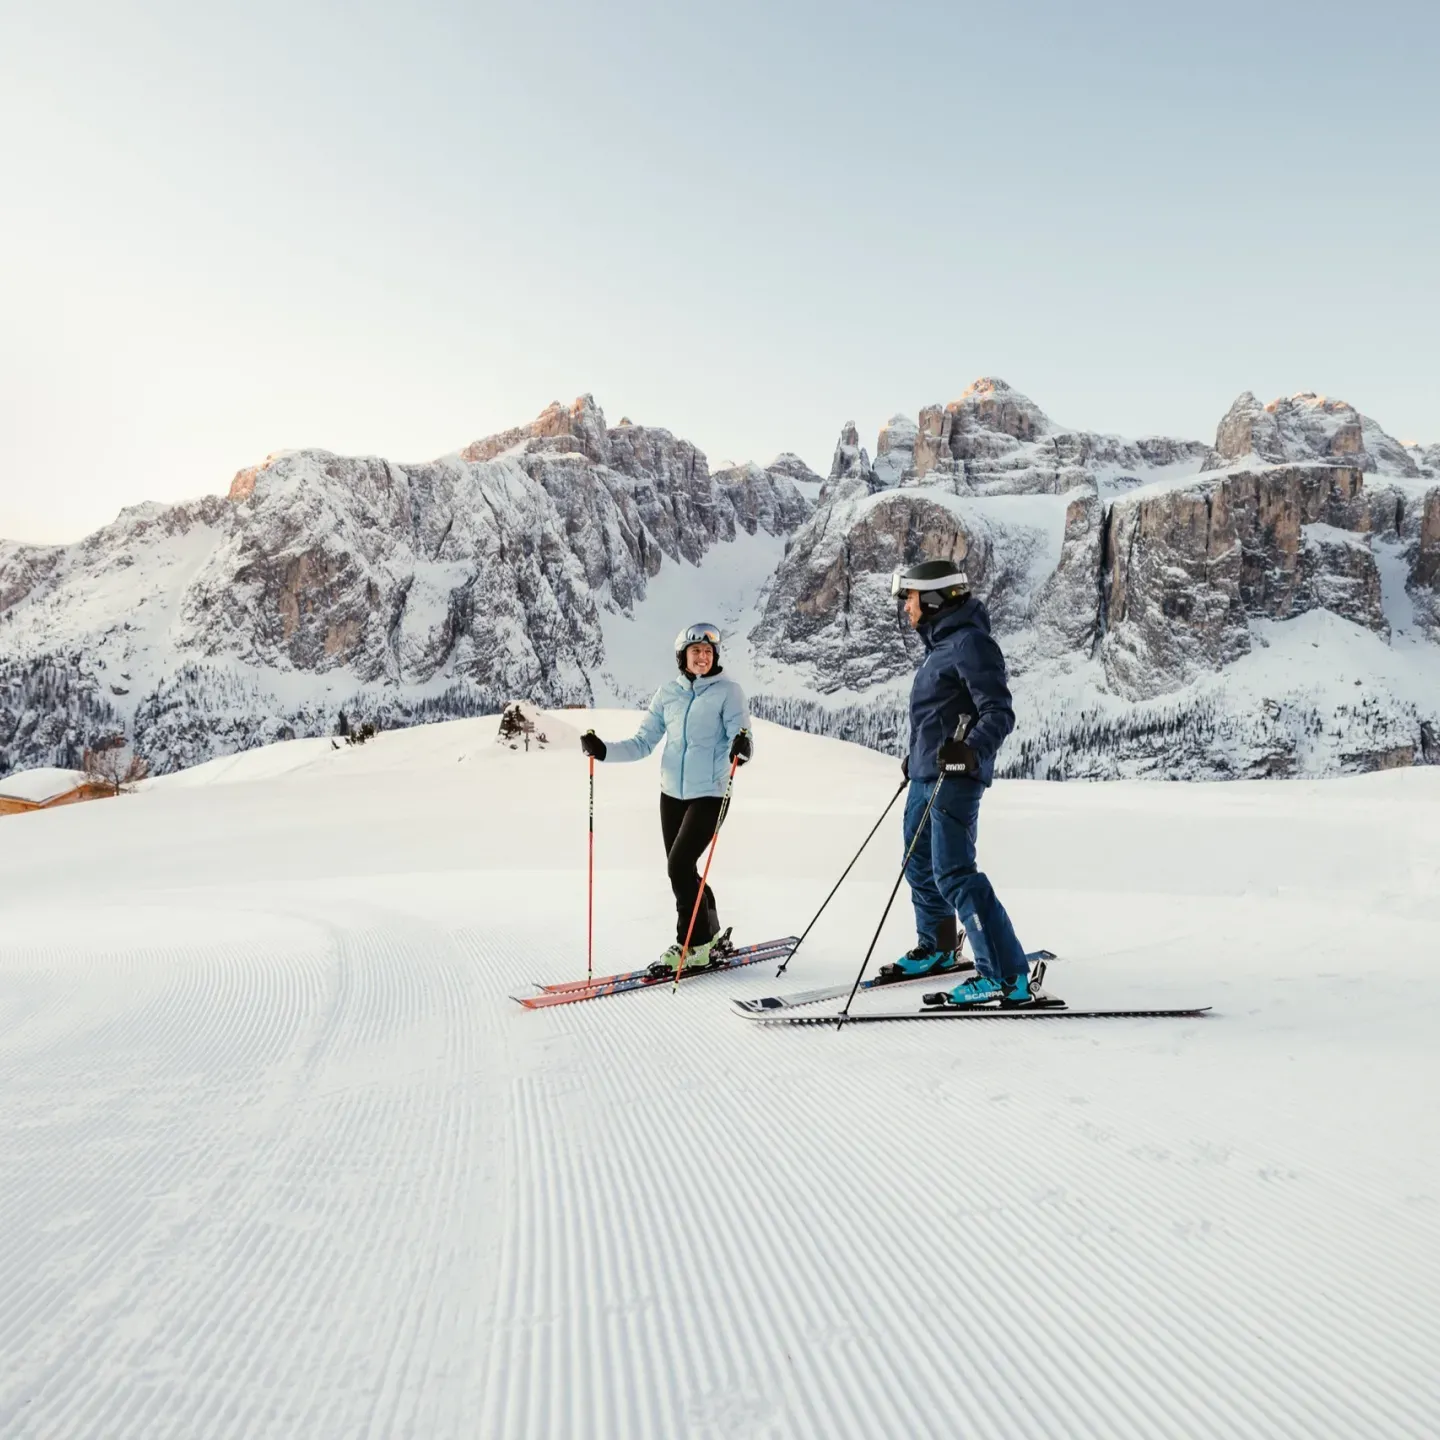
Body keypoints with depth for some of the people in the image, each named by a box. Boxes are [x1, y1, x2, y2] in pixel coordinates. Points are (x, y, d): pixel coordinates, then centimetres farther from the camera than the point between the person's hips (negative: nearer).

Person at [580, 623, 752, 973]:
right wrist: (603, 751, -7)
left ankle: (693, 945, 3)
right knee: (681, 871, 10)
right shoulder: (668, 693, 6)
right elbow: (643, 743, 6)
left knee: (680, 865, -13)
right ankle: (710, 939, 29)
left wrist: (740, 748, -38)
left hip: (709, 795, -5)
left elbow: (739, 736, -15)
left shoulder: (727, 691, -6)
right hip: (672, 793, 5)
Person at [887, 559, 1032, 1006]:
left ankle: (1006, 977, -12)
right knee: (920, 866, 20)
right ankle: (935, 951, 39)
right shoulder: (942, 644, 17)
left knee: (954, 874, -13)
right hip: (927, 776, 10)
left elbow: (999, 713, -21)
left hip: (954, 778, -10)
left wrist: (972, 751, -37)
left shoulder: (970, 643, -14)